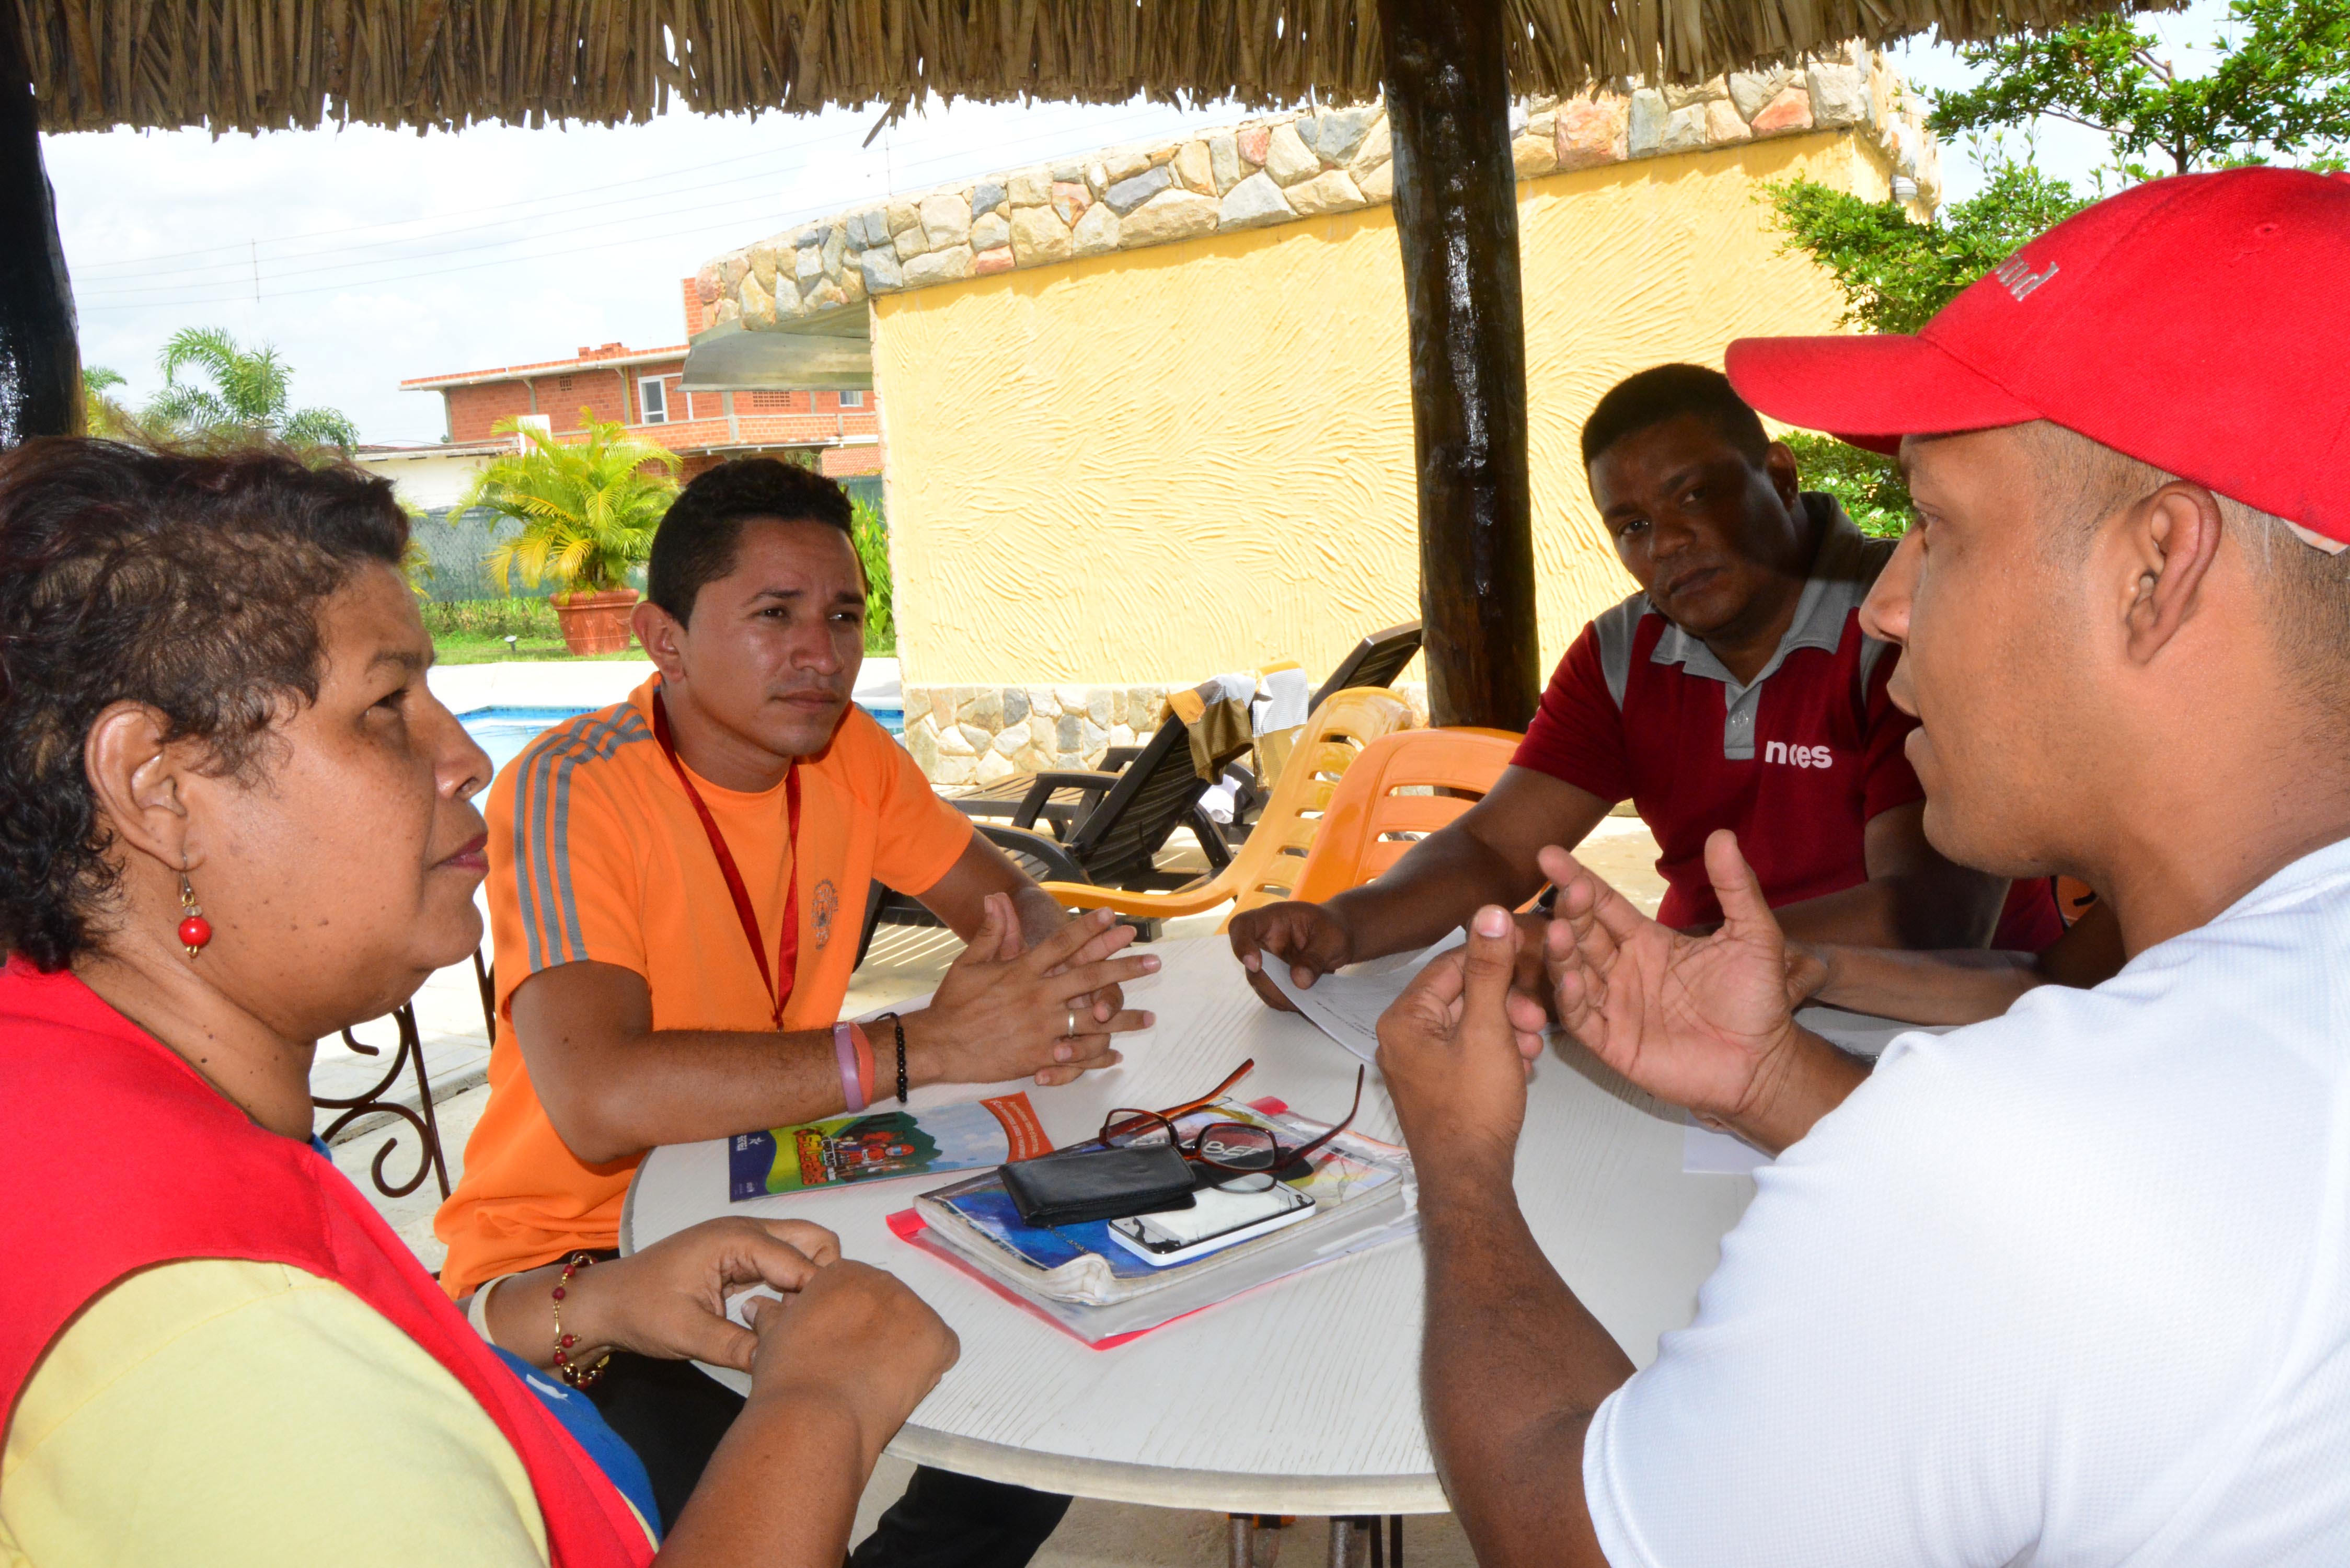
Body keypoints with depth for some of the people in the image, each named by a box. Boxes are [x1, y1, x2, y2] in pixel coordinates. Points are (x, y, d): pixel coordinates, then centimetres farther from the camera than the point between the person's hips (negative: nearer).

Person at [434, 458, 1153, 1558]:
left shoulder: (846, 751, -2)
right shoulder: (569, 792, -21)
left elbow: (1012, 900, 7)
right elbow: (596, 1100, -34)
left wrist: (1055, 978, -18)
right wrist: (923, 1048, -34)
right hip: (570, 1261, -6)